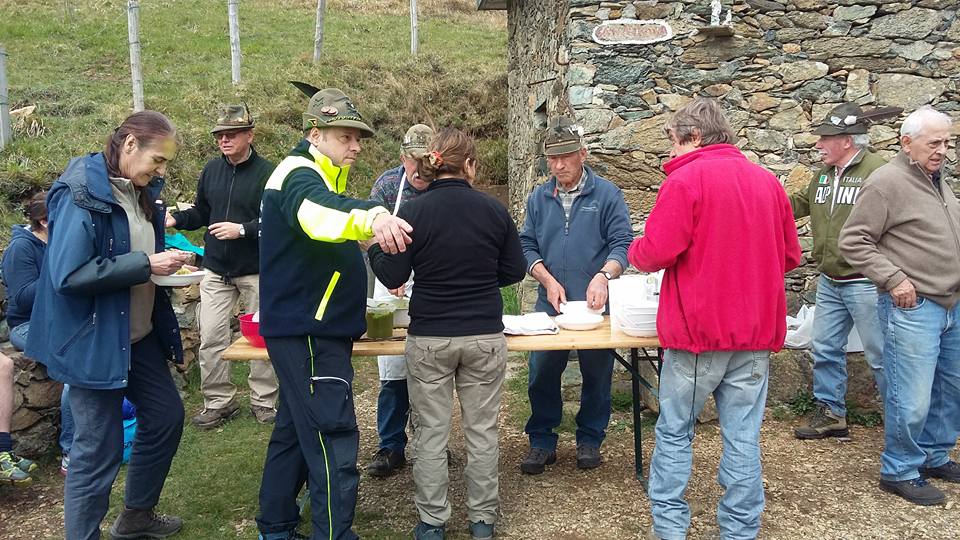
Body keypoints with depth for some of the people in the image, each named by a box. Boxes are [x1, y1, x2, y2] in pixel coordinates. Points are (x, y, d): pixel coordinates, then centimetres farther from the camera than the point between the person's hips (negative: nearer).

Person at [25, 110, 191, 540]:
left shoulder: (139, 192, 7)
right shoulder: (81, 196, -20)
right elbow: (67, 275, -26)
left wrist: (165, 263, -1)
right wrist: (145, 265, -25)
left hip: (138, 334, 9)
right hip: (94, 340, -9)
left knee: (166, 416, 18)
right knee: (99, 448, 0)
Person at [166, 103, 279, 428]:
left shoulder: (266, 173, -12)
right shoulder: (212, 170, 6)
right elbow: (201, 213, 15)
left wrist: (242, 229, -23)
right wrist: (175, 219, -2)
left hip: (256, 271, -5)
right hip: (216, 270, 5)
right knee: (210, 338, 4)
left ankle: (263, 402, 21)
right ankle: (218, 402, 18)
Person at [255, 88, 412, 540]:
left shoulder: (320, 177, 18)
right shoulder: (298, 174, -14)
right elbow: (317, 211, -41)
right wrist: (371, 216, -59)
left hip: (310, 329, 11)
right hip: (307, 332, -11)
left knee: (296, 429, 18)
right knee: (333, 439, -11)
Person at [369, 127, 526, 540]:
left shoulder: (413, 212, -9)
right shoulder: (493, 209, -4)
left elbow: (392, 277, -4)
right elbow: (515, 270, 4)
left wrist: (372, 246, 13)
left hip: (429, 338, -1)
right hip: (485, 336, 1)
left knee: (431, 432, 11)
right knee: (482, 430, 13)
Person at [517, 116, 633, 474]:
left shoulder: (606, 194, -2)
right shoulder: (539, 198, 7)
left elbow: (622, 243, -7)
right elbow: (527, 246, 7)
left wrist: (603, 275, -25)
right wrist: (548, 280, -9)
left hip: (595, 306, -2)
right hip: (549, 305, 2)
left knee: (596, 375, 9)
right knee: (542, 374, 5)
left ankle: (590, 439, 27)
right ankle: (542, 441, 21)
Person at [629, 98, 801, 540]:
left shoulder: (686, 179, -9)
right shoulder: (767, 181, 8)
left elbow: (658, 253, -16)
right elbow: (789, 256, 14)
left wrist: (634, 251, 6)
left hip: (698, 328, -5)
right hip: (757, 331, 5)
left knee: (674, 432, 9)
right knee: (743, 437, 10)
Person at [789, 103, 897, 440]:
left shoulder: (877, 171, -16)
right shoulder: (824, 175, 10)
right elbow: (797, 204, 25)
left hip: (865, 283, -8)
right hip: (829, 282, 8)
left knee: (881, 355, 4)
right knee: (826, 349, 14)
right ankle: (831, 413, 27)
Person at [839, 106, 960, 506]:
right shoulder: (887, 182, -13)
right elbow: (853, 241, -15)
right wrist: (894, 279, -20)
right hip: (913, 308, -9)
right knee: (913, 399, -3)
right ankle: (900, 472, 13)